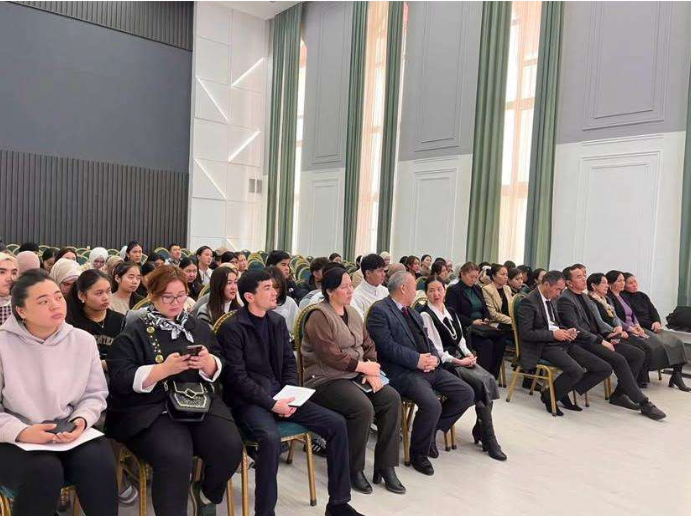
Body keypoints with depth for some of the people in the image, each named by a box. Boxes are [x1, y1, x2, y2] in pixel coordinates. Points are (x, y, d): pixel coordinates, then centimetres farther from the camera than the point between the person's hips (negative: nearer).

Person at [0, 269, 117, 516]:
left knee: (98, 462, -27)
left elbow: (95, 393, 7)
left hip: (70, 432, 2)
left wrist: (81, 421, -13)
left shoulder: (84, 340, 1)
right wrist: (22, 432, -21)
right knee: (44, 470, -32)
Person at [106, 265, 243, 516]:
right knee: (175, 457, -32)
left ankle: (207, 493, 15)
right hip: (149, 409, -4)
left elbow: (218, 369, 14)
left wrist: (208, 362, -10)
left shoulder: (198, 327, 14)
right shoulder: (133, 333, 0)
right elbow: (121, 380, -9)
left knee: (230, 447, -18)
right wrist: (164, 369, -21)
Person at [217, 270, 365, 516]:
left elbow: (289, 362, 11)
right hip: (249, 400, -6)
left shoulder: (278, 321, 9)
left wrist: (290, 394, -6)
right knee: (271, 438, -37)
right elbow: (237, 377, -15)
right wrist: (271, 403, -21)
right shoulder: (232, 328, -11)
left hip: (280, 393, 6)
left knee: (337, 423, -7)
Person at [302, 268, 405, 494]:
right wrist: (364, 366, -16)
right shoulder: (319, 316, -12)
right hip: (327, 379, -7)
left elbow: (368, 344, 13)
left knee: (392, 398, -13)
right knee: (363, 408, -29)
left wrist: (373, 371, -5)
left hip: (356, 374, 8)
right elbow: (330, 354, -21)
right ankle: (354, 469, -6)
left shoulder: (352, 313, 14)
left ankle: (385, 466, -3)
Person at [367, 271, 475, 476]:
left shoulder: (412, 312, 22)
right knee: (432, 404, -29)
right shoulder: (379, 310, -7)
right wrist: (417, 360, -19)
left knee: (466, 394, -1)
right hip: (402, 372, -9)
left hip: (429, 368, 9)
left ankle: (432, 431, 17)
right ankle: (418, 453, -3)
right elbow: (387, 346, -17)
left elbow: (427, 341, 19)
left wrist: (435, 357, -3)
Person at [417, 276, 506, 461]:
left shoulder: (450, 312, 15)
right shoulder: (425, 315, -9)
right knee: (481, 382, -22)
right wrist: (459, 361, -15)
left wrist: (468, 354, -3)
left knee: (490, 379, -17)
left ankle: (481, 429, -4)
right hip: (443, 363, -7)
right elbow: (434, 349, -13)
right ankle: (489, 438, -9)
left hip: (460, 357, 7)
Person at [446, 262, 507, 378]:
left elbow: (485, 308, 23)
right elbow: (453, 313, -11)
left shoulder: (477, 289, 20)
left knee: (501, 340, -20)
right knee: (486, 343, -30)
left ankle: (492, 376, -14)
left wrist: (486, 319, 1)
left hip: (482, 327, 7)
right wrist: (472, 322, -17)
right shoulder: (453, 290, -2)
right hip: (465, 328, -6)